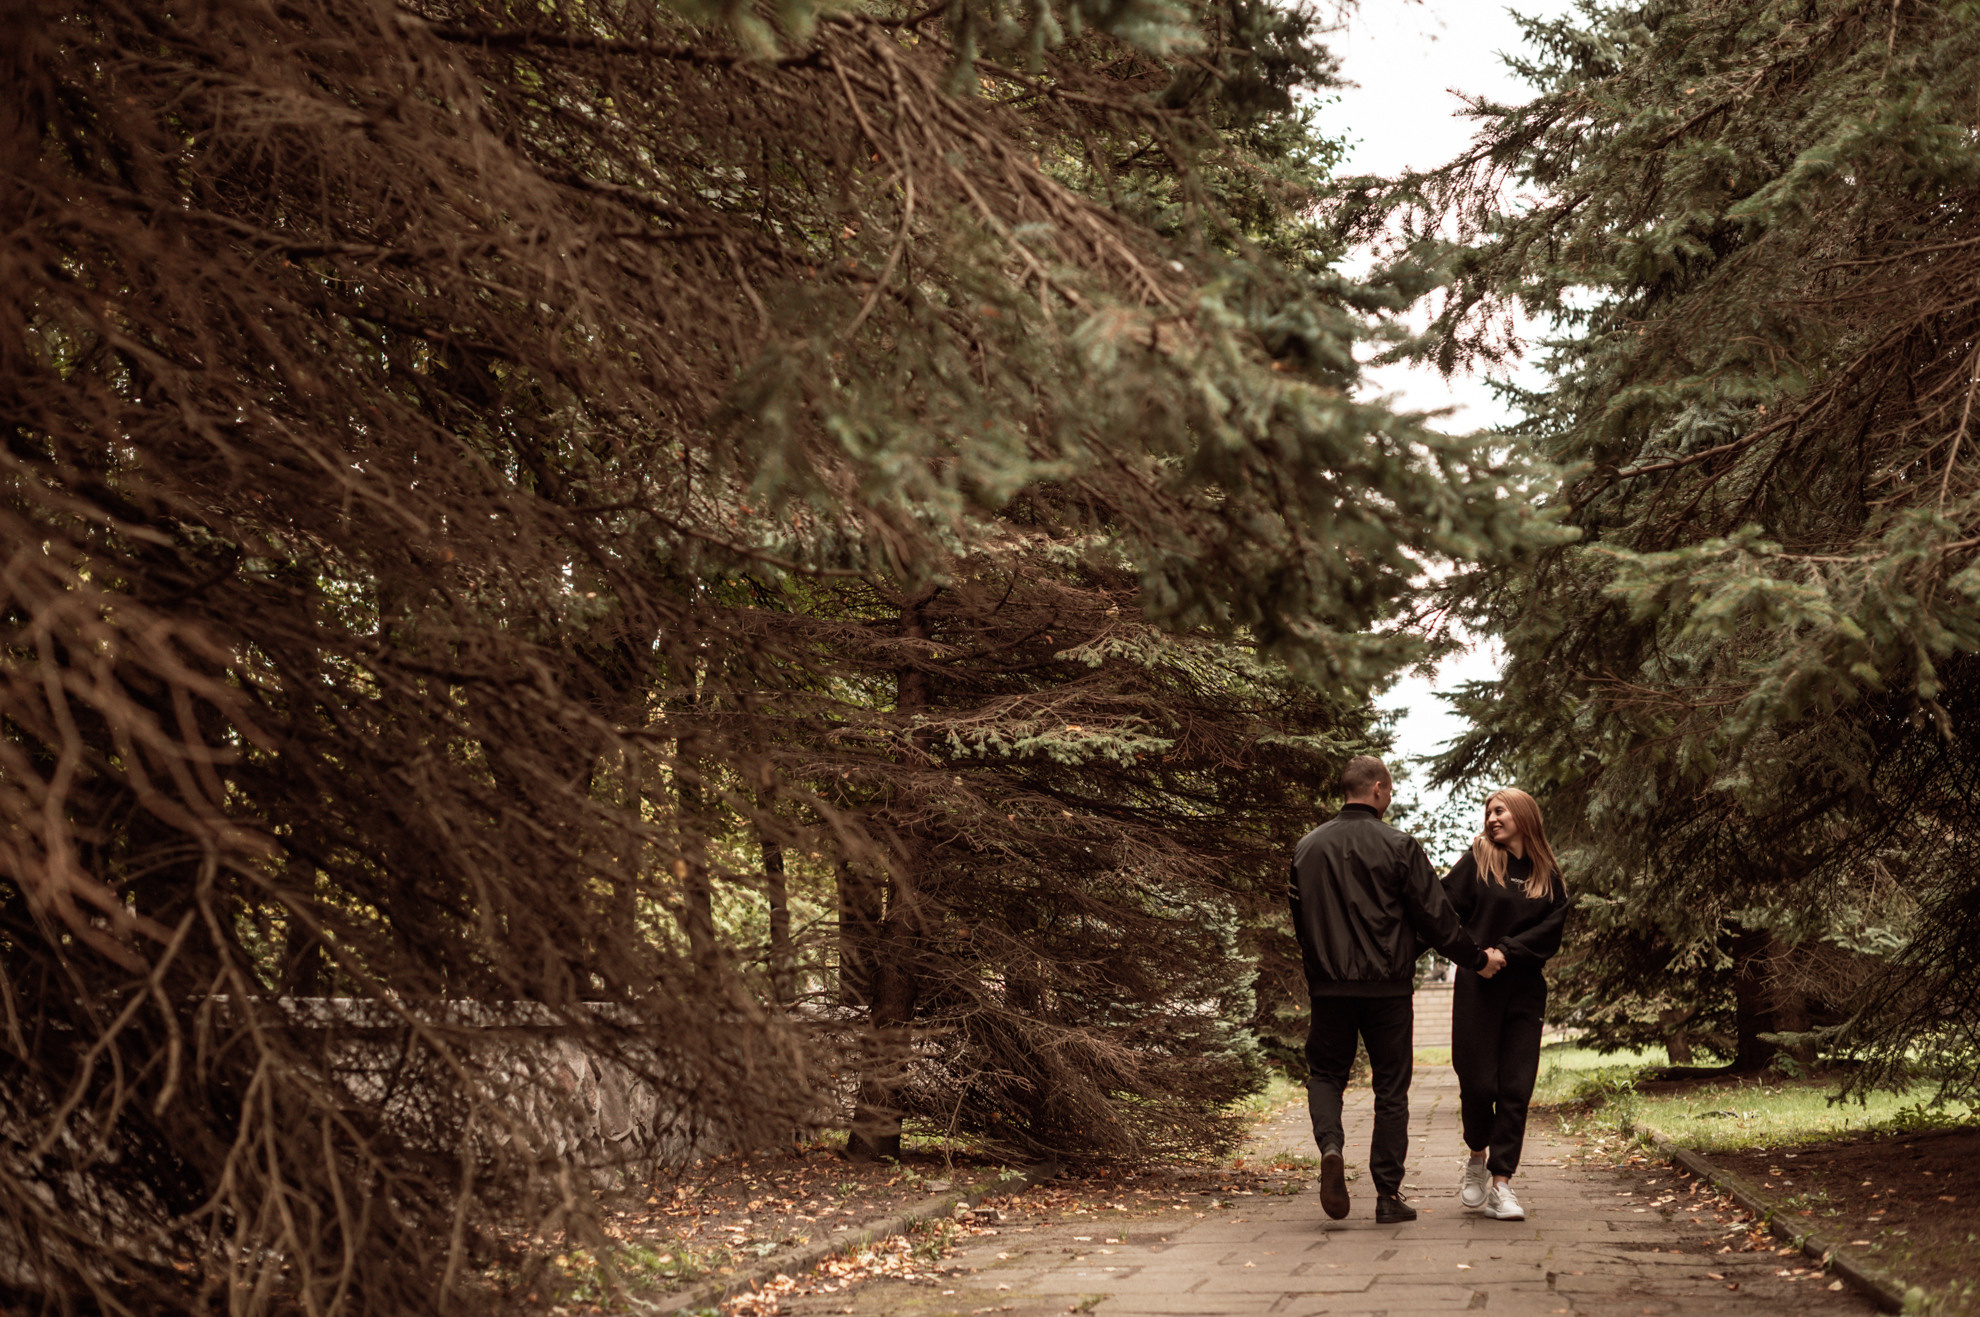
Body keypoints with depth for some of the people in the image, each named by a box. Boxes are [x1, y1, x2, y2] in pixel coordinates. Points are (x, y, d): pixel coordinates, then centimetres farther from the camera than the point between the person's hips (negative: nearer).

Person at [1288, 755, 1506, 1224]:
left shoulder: (1307, 847, 5)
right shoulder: (1398, 847, -7)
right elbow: (1435, 916, -5)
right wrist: (1478, 960, 7)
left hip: (1329, 986, 2)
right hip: (1386, 987, -2)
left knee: (1325, 1074, 15)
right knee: (1391, 1089, 7)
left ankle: (1330, 1146, -13)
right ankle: (1388, 1195, 8)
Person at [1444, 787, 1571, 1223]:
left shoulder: (1549, 877, 10)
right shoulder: (1477, 861, 5)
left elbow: (1549, 933, -1)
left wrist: (1505, 951, -13)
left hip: (1525, 992, 2)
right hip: (1476, 988, -2)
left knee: (1515, 1089, -2)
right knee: (1478, 1084, -4)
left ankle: (1501, 1183, 2)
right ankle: (1478, 1157, 23)